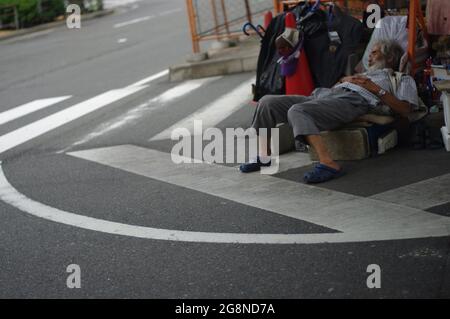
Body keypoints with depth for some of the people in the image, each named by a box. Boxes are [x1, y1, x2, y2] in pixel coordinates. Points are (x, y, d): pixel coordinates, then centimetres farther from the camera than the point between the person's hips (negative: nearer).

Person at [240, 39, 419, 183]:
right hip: (325, 94, 8)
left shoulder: (402, 79, 20)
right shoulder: (367, 74, 41)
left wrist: (375, 89, -6)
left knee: (297, 111, -36)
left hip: (350, 101, -8)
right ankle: (263, 157, 3)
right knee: (268, 102, -3)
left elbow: (404, 110, -1)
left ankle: (328, 164, -45)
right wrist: (344, 80, 11)